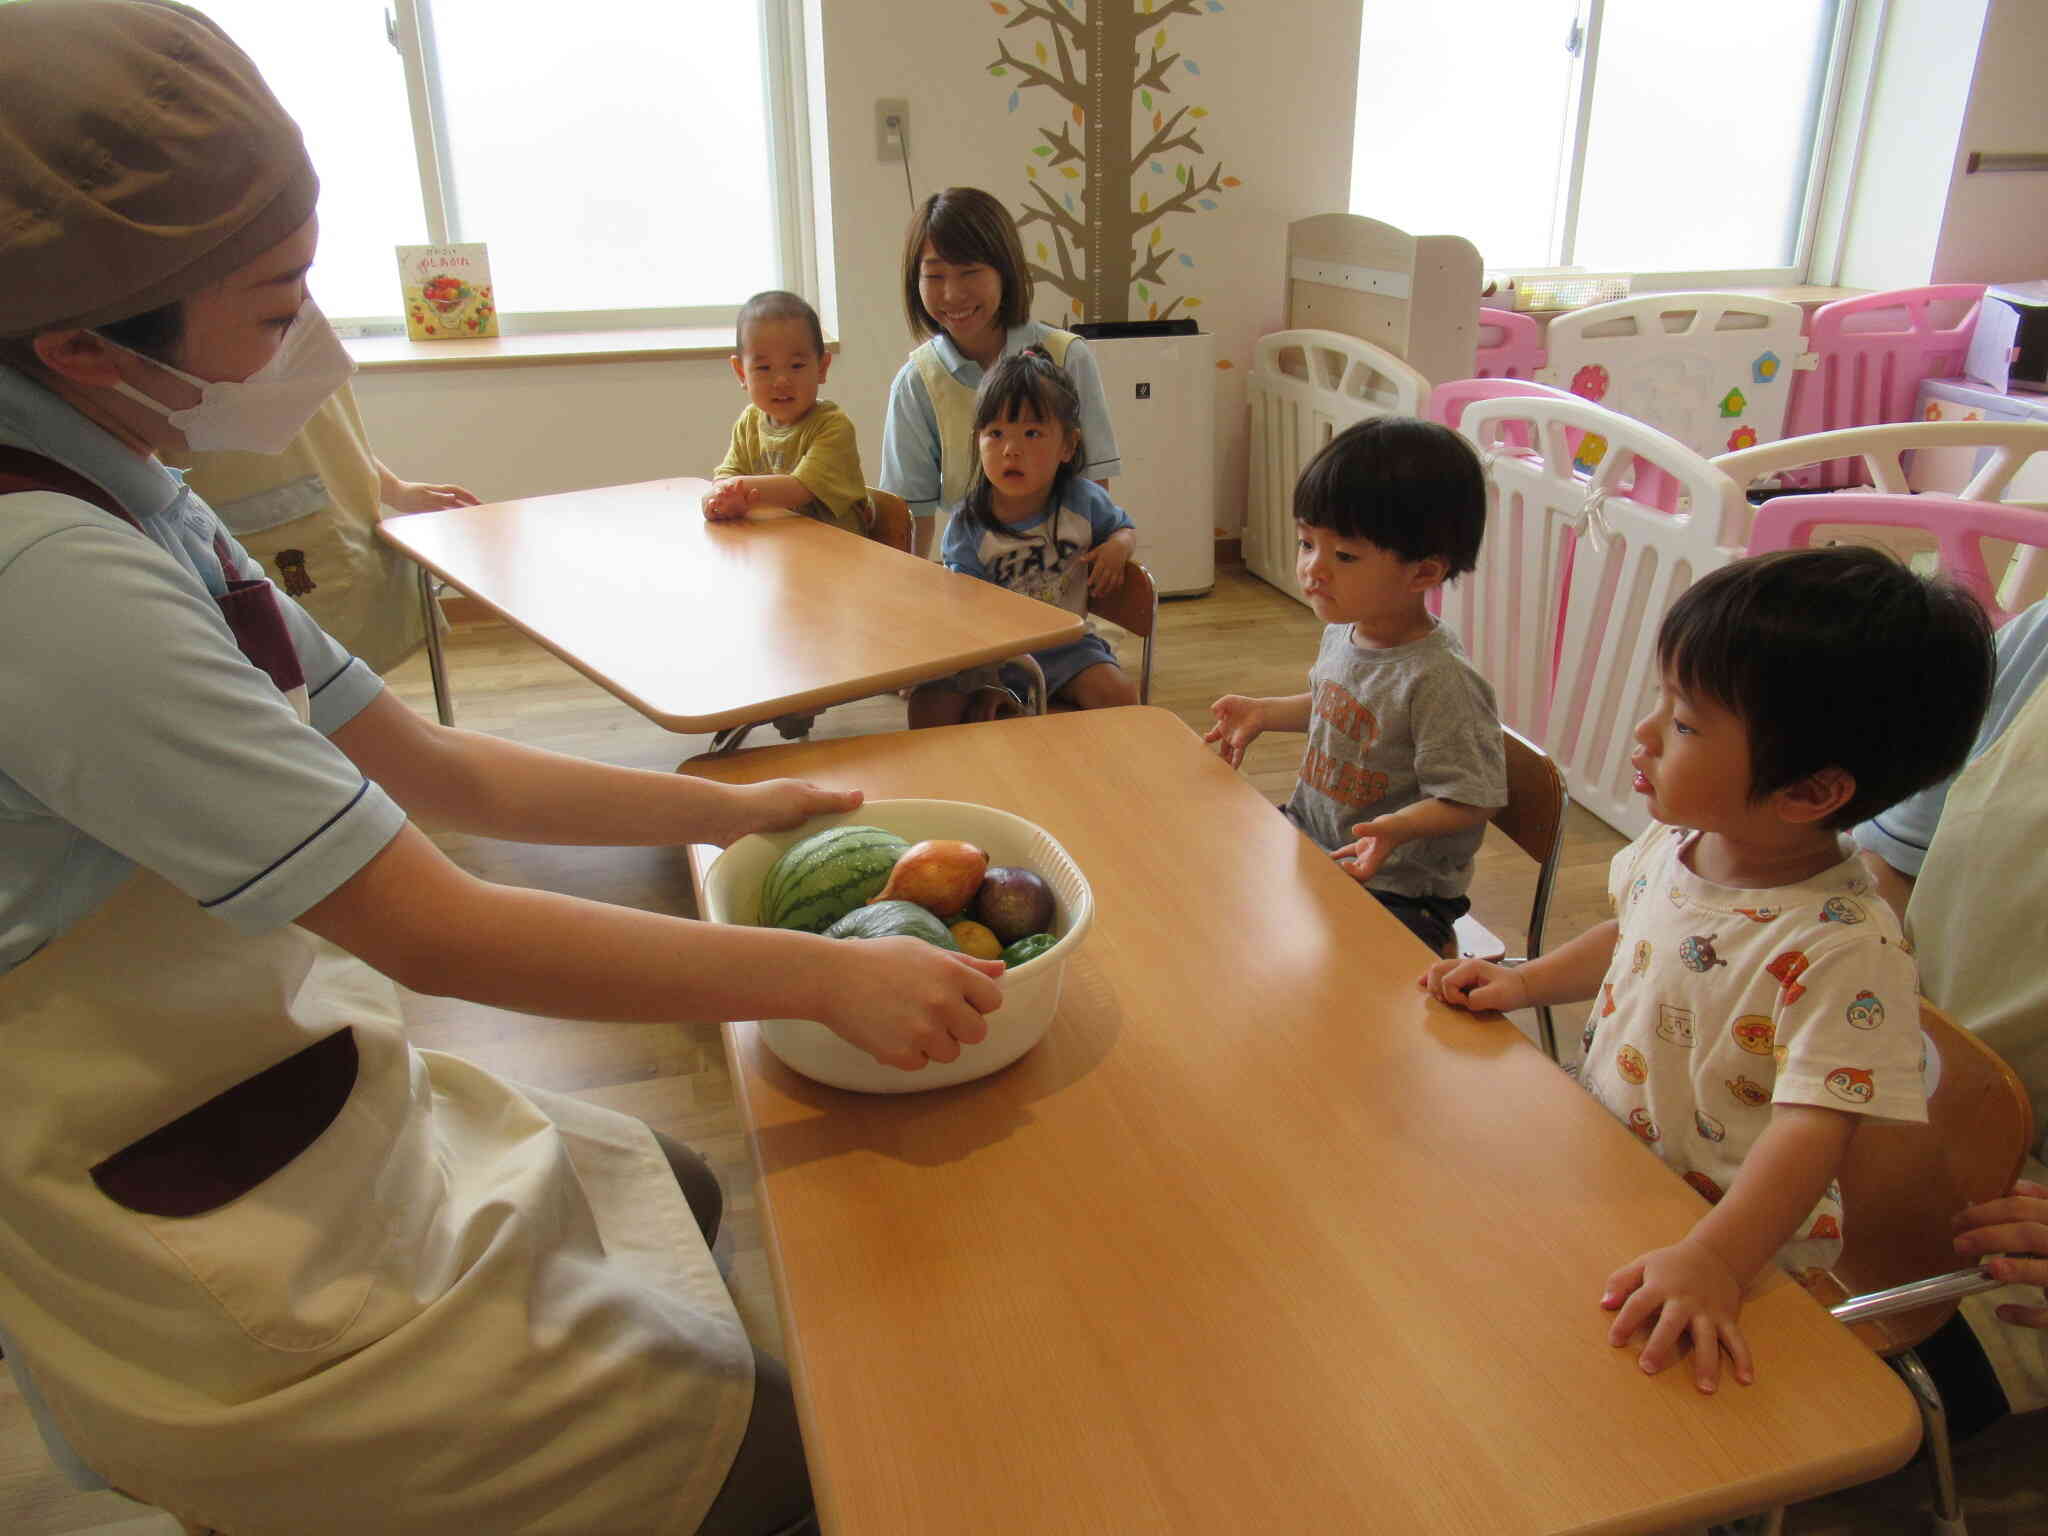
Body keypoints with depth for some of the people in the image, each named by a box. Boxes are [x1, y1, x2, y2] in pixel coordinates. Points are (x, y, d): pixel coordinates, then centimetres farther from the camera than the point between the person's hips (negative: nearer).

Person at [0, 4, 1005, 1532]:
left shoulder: (135, 509, 1)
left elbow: (439, 772, 4)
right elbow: (436, 933, -29)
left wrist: (739, 808, 4)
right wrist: (829, 976, -24)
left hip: (304, 1107, 9)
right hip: (207, 1257, -8)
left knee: (674, 1188, 24)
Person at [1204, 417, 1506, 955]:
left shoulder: (1440, 681, -26)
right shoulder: (1344, 629, -1)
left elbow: (1470, 800, -21)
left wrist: (1397, 827, -37)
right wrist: (1263, 713, 14)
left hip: (1393, 888, -8)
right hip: (1310, 847, 8)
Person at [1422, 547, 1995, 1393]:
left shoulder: (1845, 947, -27)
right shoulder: (1678, 843, -4)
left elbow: (1810, 1128, -31)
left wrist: (1712, 1262, -42)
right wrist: (1524, 982, 7)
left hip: (1731, 1237, -7)